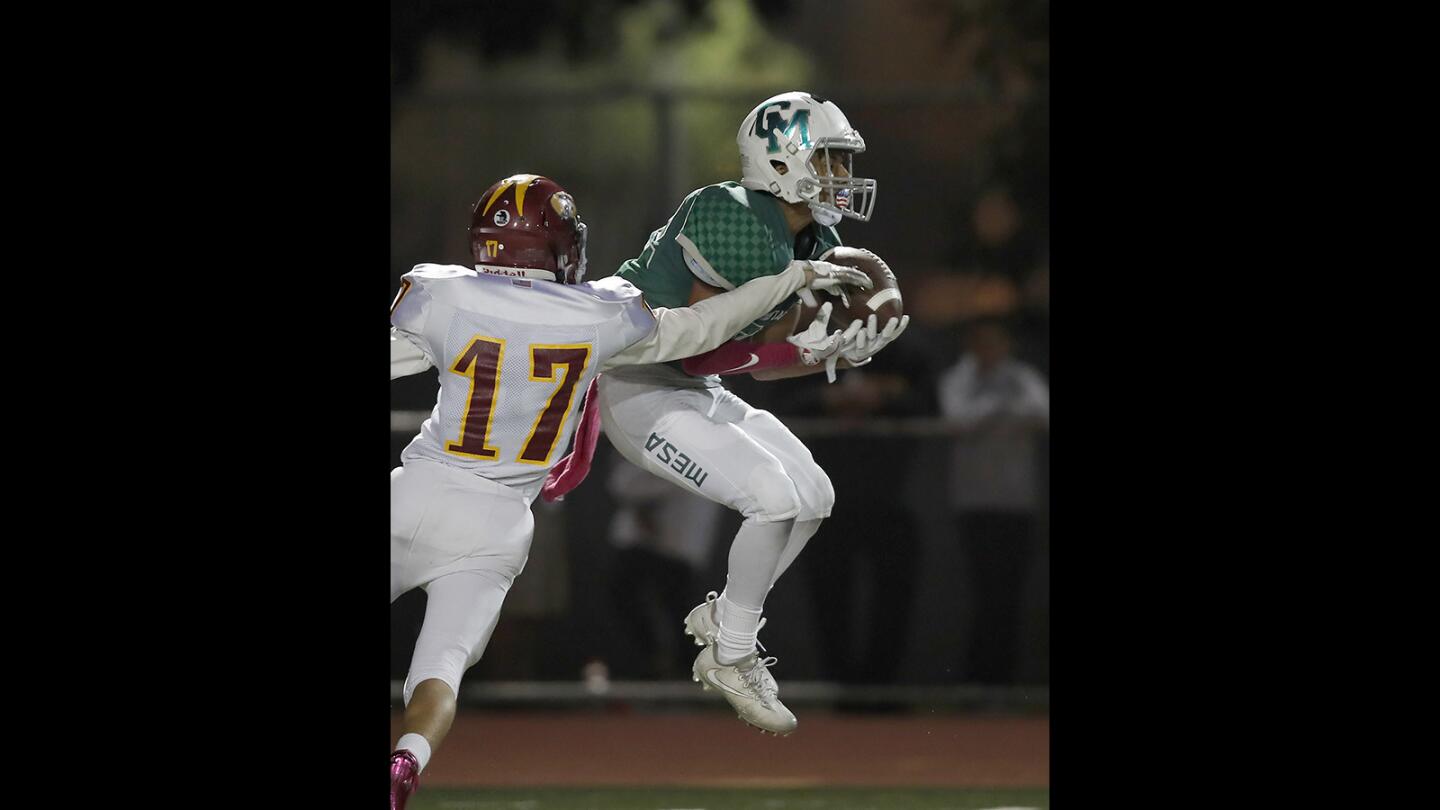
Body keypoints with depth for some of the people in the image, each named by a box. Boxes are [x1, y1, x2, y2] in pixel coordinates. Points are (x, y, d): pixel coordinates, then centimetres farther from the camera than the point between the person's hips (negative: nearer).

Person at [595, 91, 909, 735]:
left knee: (814, 496, 5)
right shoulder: (731, 225, -26)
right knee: (775, 495, -19)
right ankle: (732, 659, -3)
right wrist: (798, 349, -31)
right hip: (640, 390, -10)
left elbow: (758, 360, 7)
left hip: (697, 392, 10)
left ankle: (721, 620, 18)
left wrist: (845, 354, -7)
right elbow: (699, 352, -24)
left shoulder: (814, 247, 4)